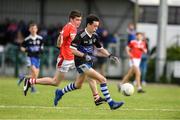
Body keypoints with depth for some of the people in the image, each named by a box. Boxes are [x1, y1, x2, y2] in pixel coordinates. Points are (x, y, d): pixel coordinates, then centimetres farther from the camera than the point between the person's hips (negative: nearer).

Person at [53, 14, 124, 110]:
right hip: (81, 63, -9)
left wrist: (109, 56, 1)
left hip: (88, 63, 9)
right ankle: (111, 103, -16)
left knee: (78, 85, 23)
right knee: (102, 80, -17)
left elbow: (100, 49, 17)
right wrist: (84, 55, -29)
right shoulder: (81, 35, -18)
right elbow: (72, 49, -19)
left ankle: (60, 92, 44)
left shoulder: (94, 36, 6)